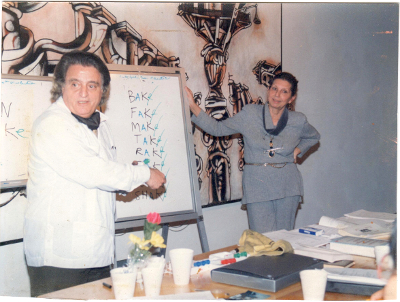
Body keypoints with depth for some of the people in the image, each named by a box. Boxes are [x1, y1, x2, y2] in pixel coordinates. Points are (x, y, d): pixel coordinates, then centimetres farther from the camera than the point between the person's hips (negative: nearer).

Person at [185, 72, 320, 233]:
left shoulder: (298, 121, 4)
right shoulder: (250, 114, -1)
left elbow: (313, 137, 26)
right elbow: (218, 128, 3)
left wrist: (298, 150, 8)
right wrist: (193, 107, -6)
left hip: (287, 186, 2)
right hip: (257, 185, -1)